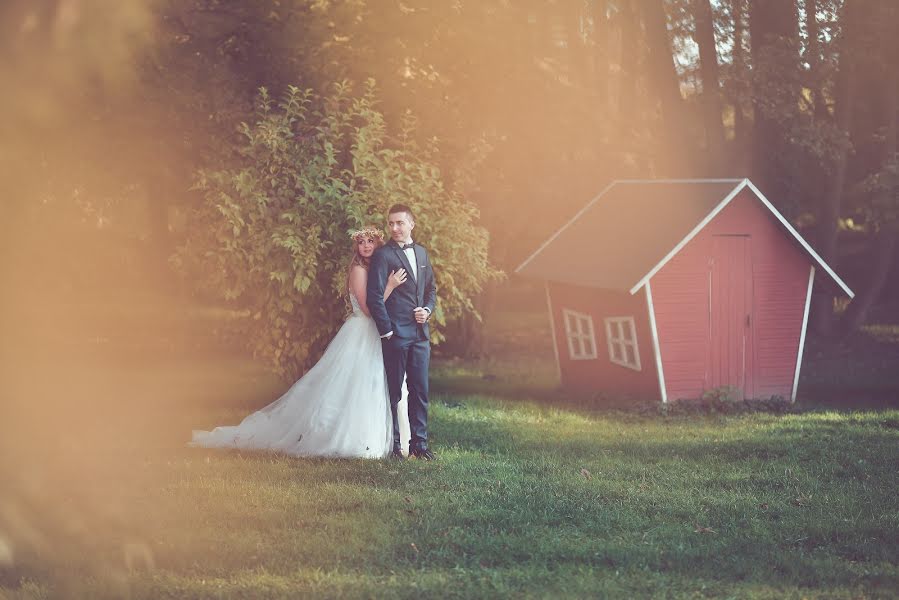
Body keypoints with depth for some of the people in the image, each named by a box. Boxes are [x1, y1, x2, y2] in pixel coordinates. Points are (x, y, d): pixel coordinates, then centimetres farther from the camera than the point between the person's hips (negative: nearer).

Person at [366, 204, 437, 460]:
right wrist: (386, 331, -13)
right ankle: (393, 444, 7)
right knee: (393, 391, 1)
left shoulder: (421, 252, 14)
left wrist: (427, 310, 3)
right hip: (395, 333, -6)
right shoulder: (383, 255, -7)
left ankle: (419, 442, 14)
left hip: (420, 333, 6)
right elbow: (375, 296, -10)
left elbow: (431, 288, 23)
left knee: (420, 390, 7)